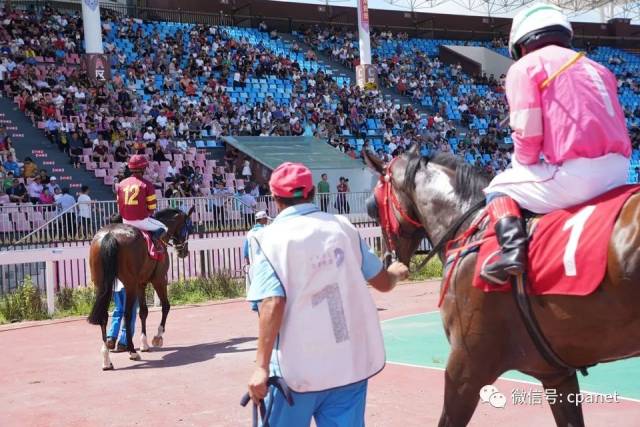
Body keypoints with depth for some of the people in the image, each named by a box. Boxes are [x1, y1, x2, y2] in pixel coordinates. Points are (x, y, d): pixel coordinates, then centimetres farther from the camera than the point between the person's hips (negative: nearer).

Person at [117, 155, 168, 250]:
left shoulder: (121, 184, 5)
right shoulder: (147, 185, -10)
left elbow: (119, 206, 9)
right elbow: (152, 208, -9)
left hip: (126, 221, 5)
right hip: (142, 221, -5)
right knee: (163, 228, 16)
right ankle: (156, 237, -11)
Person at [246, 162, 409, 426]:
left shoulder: (268, 238, -7)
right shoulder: (342, 227, 5)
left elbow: (273, 304, -19)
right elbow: (383, 283, 14)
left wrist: (261, 367, -18)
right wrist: (397, 272, 37)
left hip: (298, 367, -3)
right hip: (352, 362, 4)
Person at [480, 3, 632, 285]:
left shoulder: (525, 66, 5)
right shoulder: (597, 68, 25)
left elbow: (527, 133, -6)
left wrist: (521, 167, 12)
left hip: (576, 173, -7)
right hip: (618, 171, 7)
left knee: (498, 188, 13)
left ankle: (512, 248, -12)